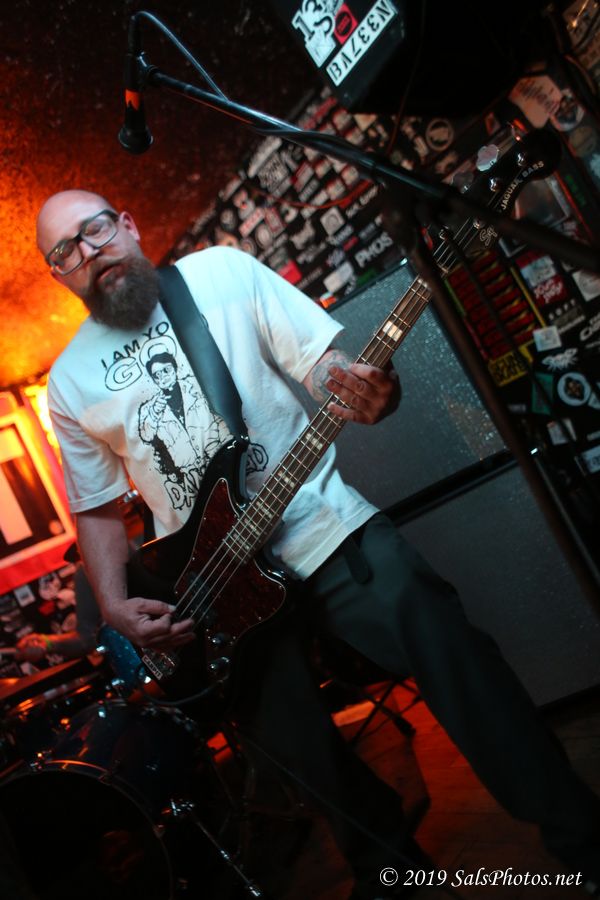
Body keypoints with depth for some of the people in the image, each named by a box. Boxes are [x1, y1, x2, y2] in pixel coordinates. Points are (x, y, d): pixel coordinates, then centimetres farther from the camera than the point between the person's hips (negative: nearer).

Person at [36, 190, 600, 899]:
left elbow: (326, 366, -4)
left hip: (323, 526, -2)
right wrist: (117, 608, -1)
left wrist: (367, 394, -26)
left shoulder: (222, 272, 0)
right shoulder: (70, 383, 6)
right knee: (305, 753, 9)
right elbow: (97, 509, 12)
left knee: (450, 651, -13)